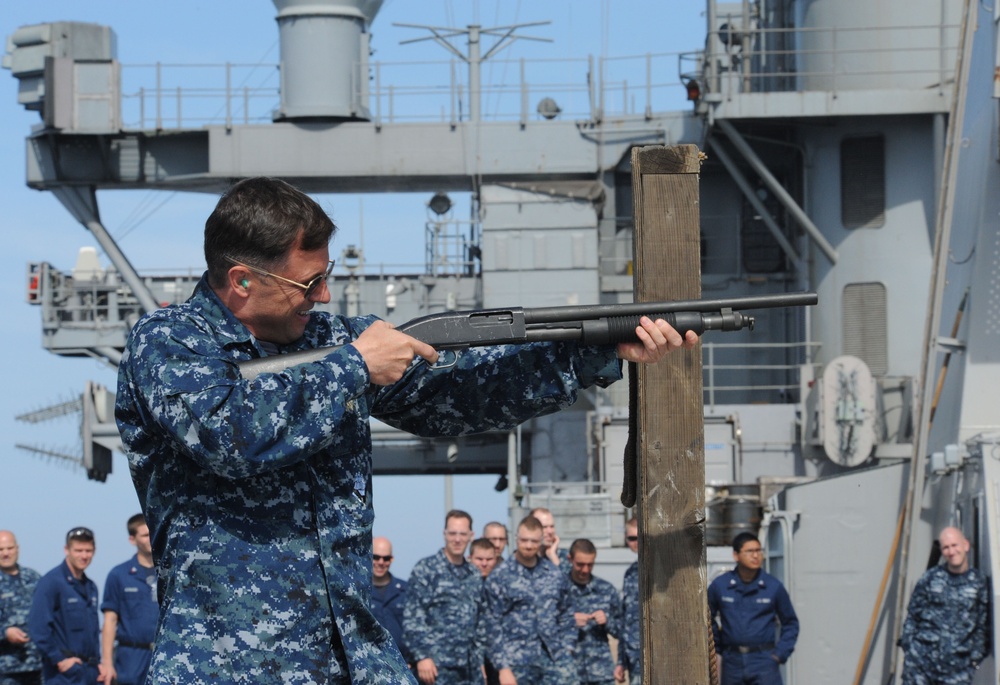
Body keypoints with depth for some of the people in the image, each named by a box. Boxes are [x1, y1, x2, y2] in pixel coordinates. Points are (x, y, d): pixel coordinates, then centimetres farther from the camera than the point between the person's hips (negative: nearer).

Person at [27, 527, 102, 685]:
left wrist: (97, 662, 14)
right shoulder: (51, 582, -9)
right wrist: (59, 660, -15)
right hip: (65, 672, -8)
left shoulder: (91, 587, 16)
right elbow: (38, 628, -16)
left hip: (89, 671, 8)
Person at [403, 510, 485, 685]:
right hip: (439, 665, -6)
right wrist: (422, 656, -15)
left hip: (471, 667, 6)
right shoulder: (425, 570, -2)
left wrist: (480, 660, 16)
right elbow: (412, 618, -8)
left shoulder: (475, 575, 16)